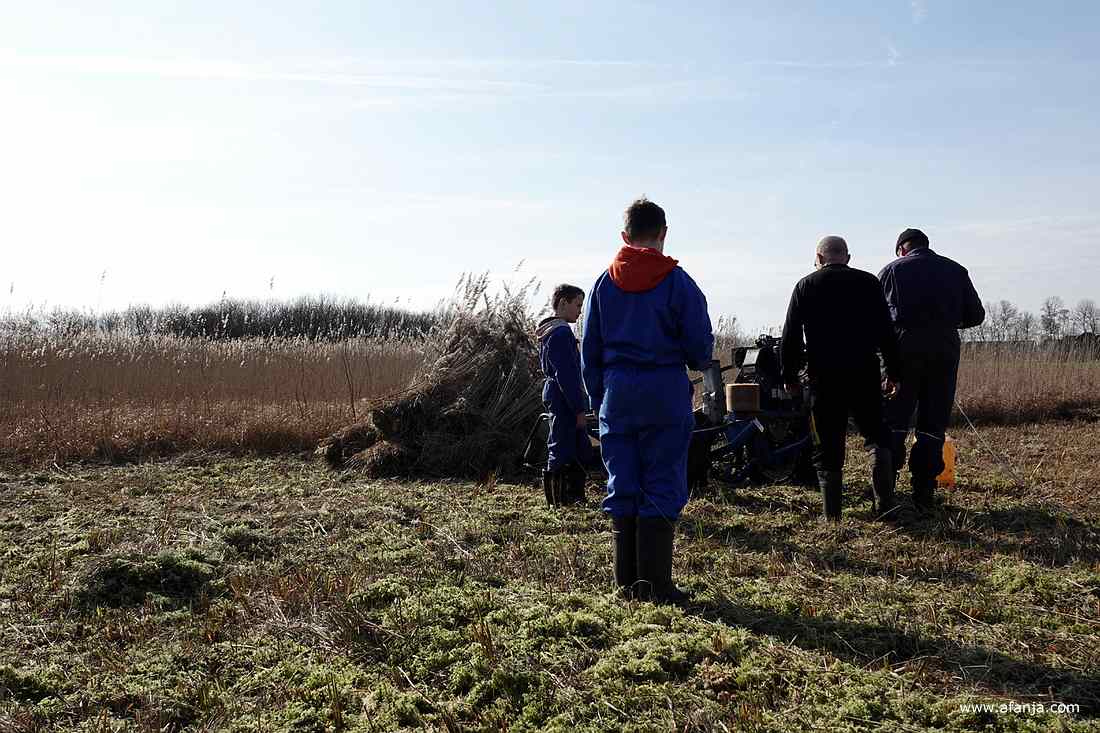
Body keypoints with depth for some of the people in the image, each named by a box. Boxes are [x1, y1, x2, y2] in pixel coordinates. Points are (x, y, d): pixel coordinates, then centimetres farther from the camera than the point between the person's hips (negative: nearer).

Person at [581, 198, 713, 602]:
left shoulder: (604, 283, 7)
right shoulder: (678, 282, -5)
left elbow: (589, 350, 10)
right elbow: (701, 345, -3)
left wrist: (598, 399, 18)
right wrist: (695, 363, 20)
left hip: (617, 391, 4)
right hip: (666, 391, -3)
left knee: (622, 489, 9)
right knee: (662, 488, 2)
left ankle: (627, 581, 14)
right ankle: (655, 583, 2)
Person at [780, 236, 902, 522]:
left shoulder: (806, 285, 5)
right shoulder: (868, 282, 6)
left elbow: (790, 337, 3)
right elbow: (886, 332, 4)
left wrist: (789, 375, 10)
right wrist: (893, 371, 9)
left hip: (823, 377, 0)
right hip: (865, 374, 1)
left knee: (828, 444, 5)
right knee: (877, 435, 14)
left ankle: (832, 514, 6)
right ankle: (886, 503, 1)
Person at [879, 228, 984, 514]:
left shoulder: (892, 270, 7)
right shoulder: (956, 270, 12)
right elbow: (976, 315, 10)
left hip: (904, 347, -2)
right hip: (945, 348, 2)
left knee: (894, 421, 3)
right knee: (933, 424, 6)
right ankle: (923, 496, 6)